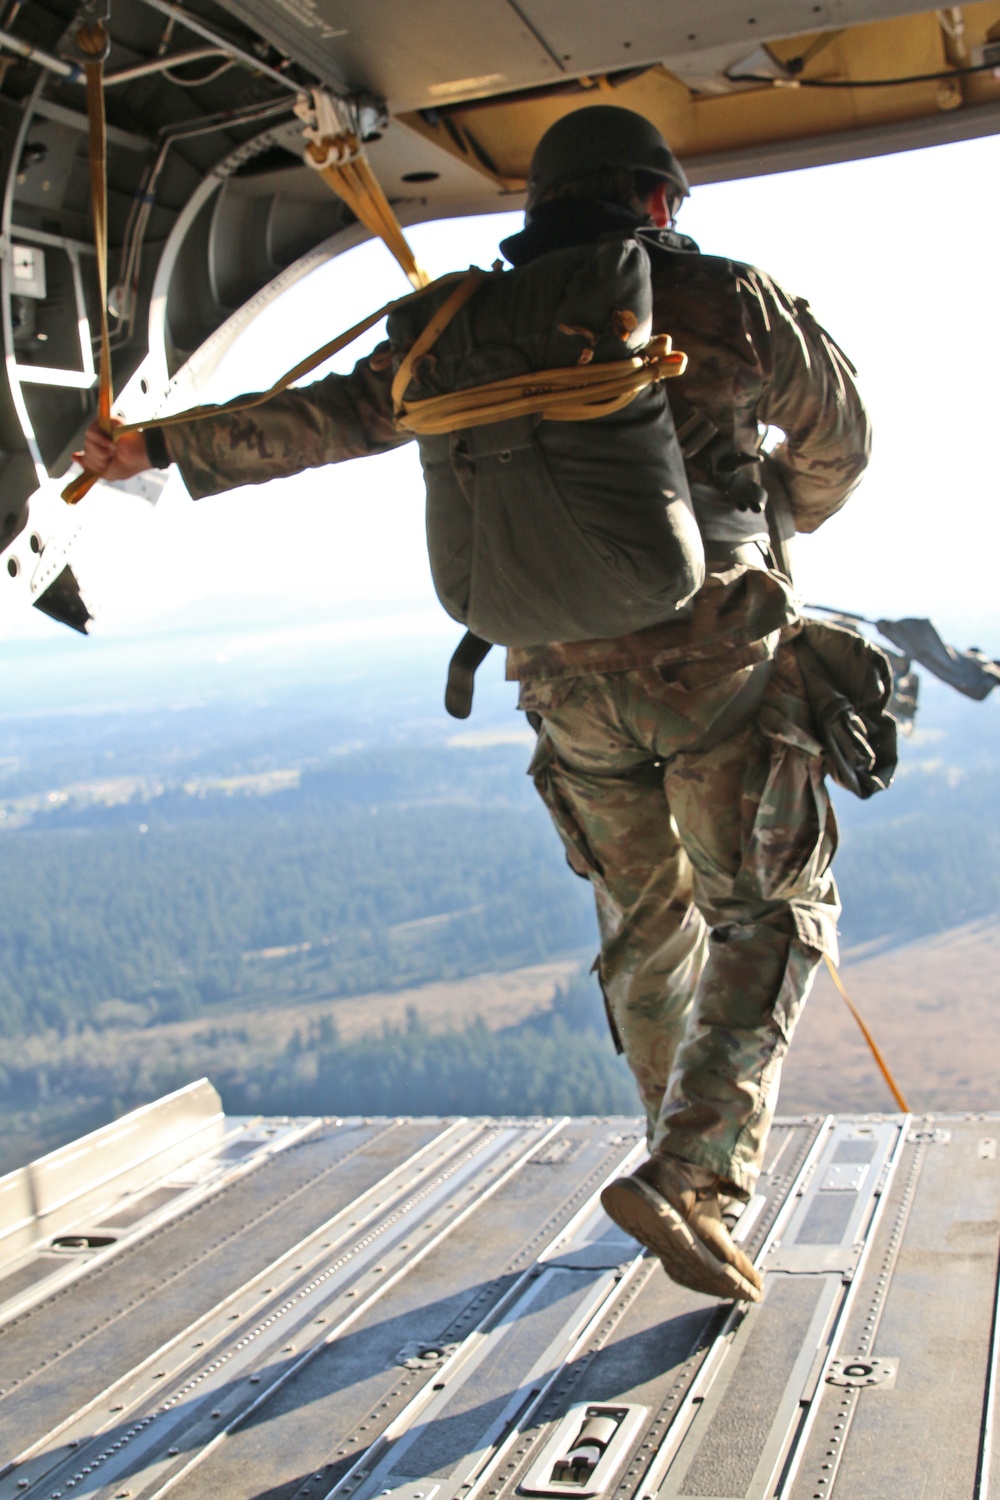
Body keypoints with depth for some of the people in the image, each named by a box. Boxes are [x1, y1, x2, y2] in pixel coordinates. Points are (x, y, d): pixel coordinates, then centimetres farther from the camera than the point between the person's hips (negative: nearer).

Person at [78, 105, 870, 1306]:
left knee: (645, 920, 18)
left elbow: (329, 415, 8)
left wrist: (164, 444, 19)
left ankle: (699, 1169, 31)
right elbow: (837, 441, 13)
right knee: (770, 915, 4)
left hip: (570, 679, 4)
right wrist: (783, 523, 35)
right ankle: (692, 1174, -11)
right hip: (717, 657, -4)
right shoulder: (729, 300, 0)